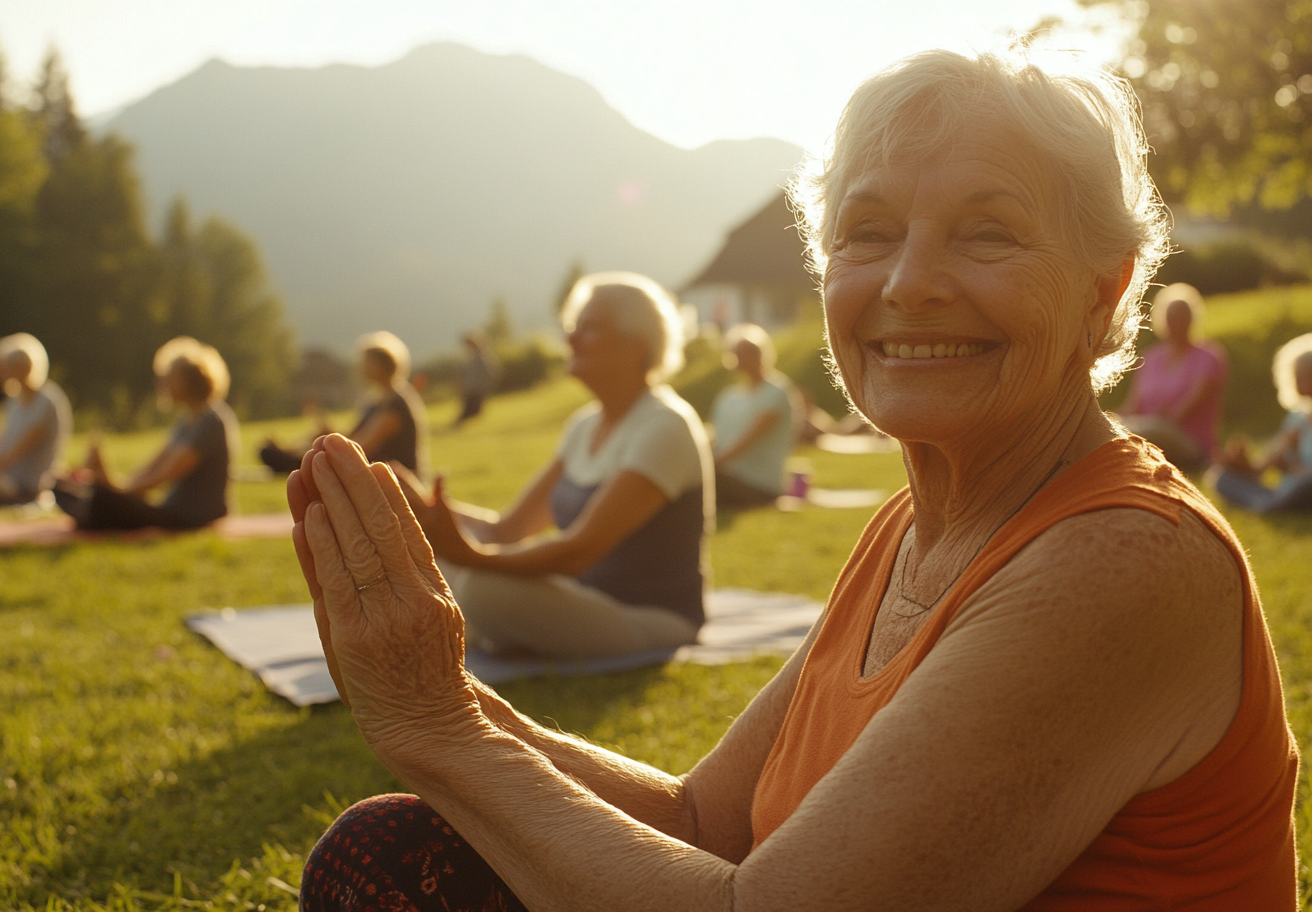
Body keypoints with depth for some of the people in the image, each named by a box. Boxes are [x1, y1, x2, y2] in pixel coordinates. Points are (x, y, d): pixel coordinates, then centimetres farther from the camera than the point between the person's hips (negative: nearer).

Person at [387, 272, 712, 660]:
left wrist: (472, 556, -39)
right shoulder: (586, 425, 12)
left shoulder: (664, 429, -15)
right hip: (589, 607, 8)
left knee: (485, 587, -30)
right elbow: (509, 529, 5)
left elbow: (579, 551, -26)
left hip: (655, 626, -8)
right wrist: (431, 508, -11)